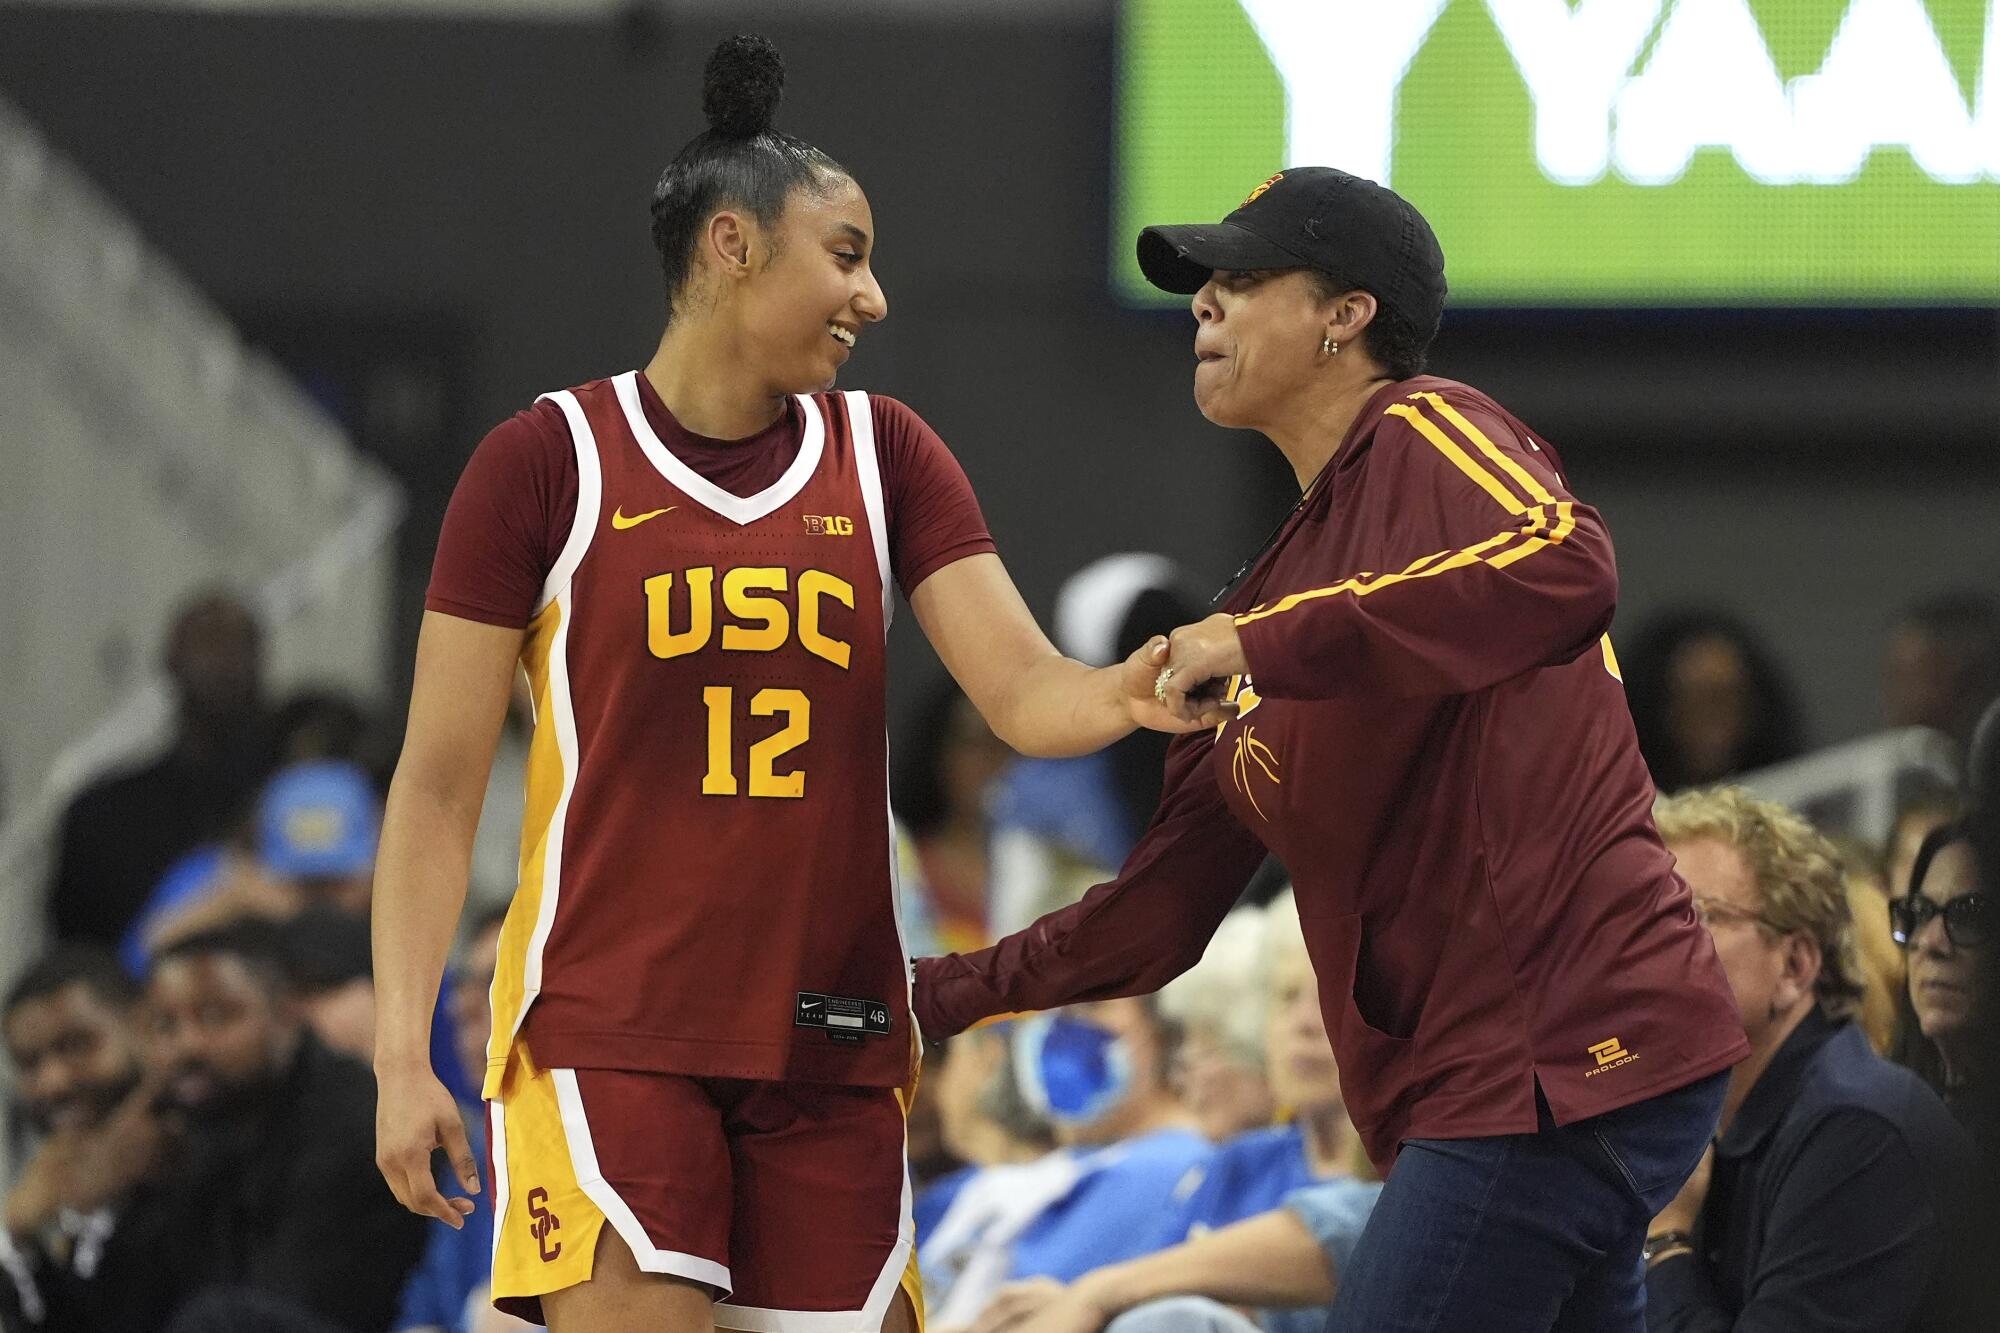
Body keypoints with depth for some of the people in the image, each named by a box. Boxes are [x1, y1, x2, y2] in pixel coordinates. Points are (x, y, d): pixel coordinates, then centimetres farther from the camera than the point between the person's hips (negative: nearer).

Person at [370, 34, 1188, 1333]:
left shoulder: (884, 456, 9)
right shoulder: (548, 464, -3)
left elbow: (1026, 694, -1)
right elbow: (438, 785, -2)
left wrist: (1125, 693, -25)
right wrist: (402, 1052, -9)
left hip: (831, 1042, 4)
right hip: (607, 1031, -4)